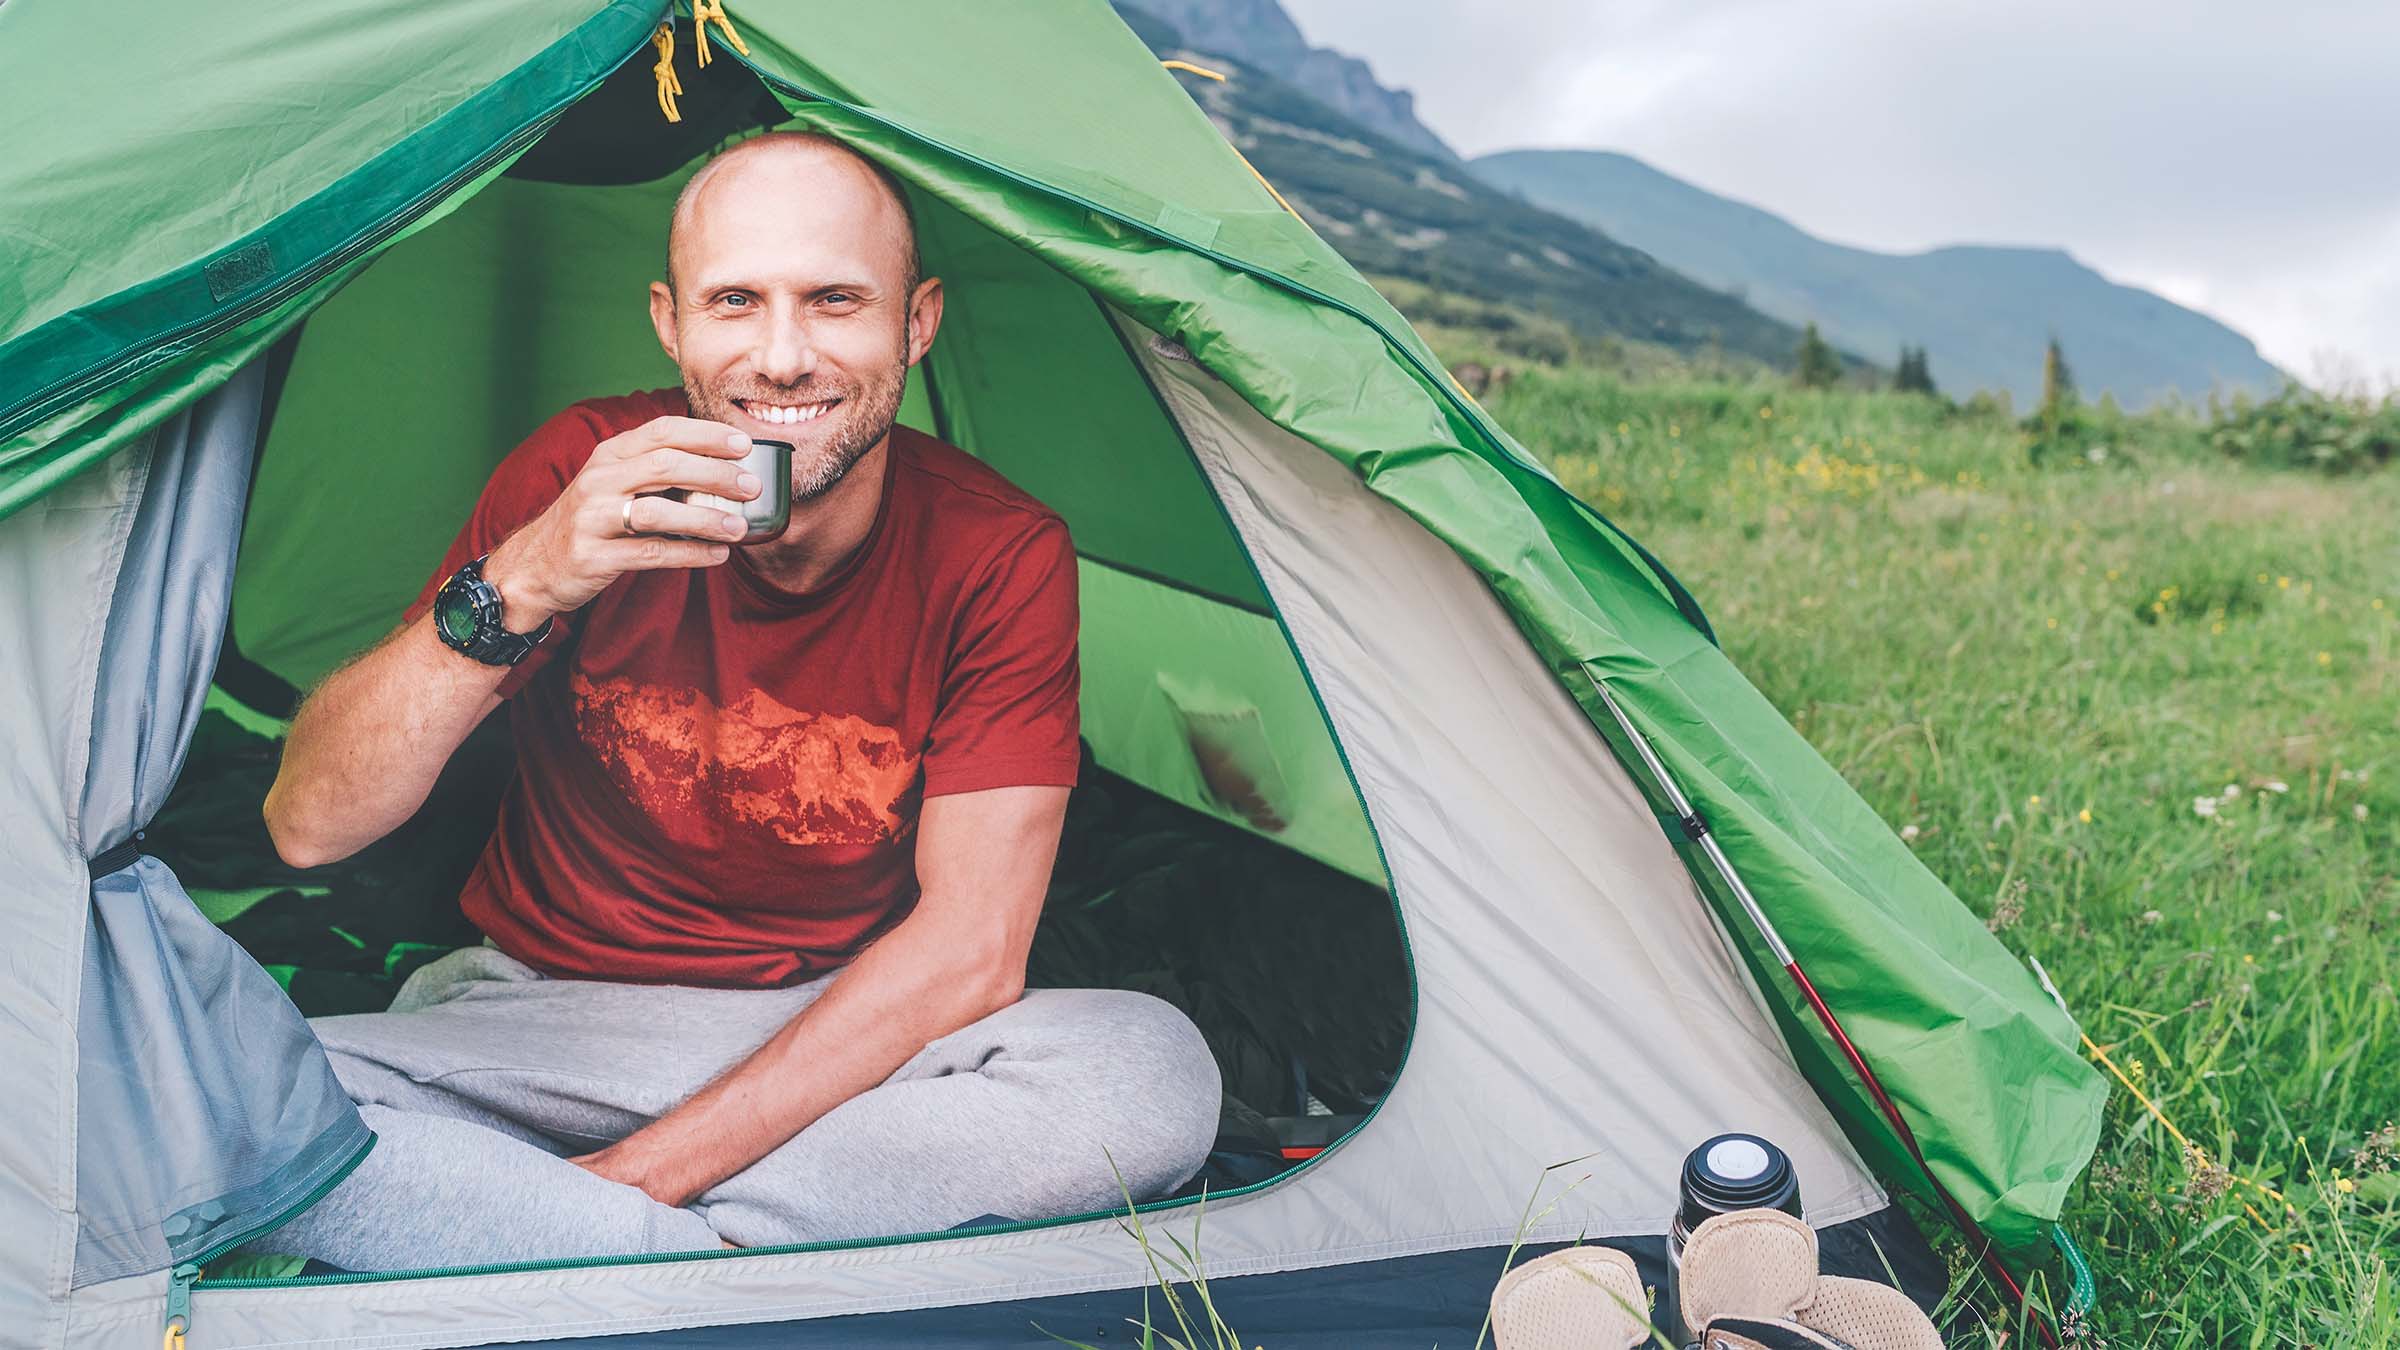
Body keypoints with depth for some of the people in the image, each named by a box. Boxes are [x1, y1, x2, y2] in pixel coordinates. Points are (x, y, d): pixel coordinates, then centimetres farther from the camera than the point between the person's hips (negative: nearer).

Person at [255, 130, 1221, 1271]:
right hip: (540, 1015, 0)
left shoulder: (1002, 556, -14)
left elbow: (970, 946, -16)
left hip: (847, 1036, 0)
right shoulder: (581, 475, -12)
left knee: (1156, 1070, -29)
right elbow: (306, 826, -16)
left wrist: (650, 1167, -21)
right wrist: (514, 588, -34)